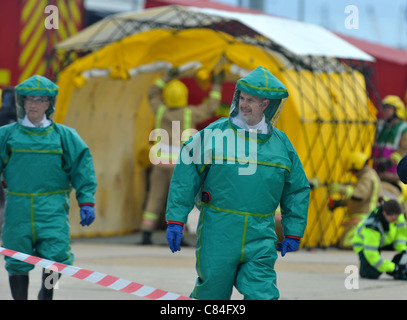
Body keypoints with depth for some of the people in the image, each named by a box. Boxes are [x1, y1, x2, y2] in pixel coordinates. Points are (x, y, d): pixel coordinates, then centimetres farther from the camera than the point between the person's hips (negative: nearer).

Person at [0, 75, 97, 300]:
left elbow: (82, 169, 7)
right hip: (18, 209, 1)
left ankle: (46, 293, 20)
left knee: (55, 257, -9)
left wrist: (87, 202, 0)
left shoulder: (64, 136, 6)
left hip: (52, 208, -1)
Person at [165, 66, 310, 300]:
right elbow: (185, 177, 0)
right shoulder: (214, 133, -1)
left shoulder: (281, 143, 8)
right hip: (218, 234, -2)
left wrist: (293, 233, 14)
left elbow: (298, 190, 18)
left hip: (260, 238, 2)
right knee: (212, 292, 6)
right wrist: (176, 221, -5)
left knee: (262, 294, -9)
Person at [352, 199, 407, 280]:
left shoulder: (394, 213, -26)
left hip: (384, 241, 6)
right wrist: (392, 268, -35)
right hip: (364, 244, -6)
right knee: (373, 274, -28)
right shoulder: (373, 226, -42)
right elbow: (371, 254, -38)